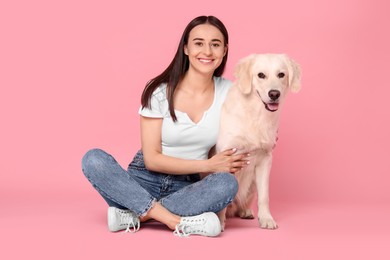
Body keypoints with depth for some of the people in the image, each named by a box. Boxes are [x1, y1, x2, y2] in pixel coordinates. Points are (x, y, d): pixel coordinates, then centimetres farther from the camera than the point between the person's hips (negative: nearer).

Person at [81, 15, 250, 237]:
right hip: (144, 181, -1)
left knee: (227, 184, -31)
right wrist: (207, 165, -16)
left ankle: (135, 215, -23)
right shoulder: (160, 92, -10)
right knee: (94, 159, -27)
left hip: (187, 188, 2)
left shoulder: (227, 92, -1)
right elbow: (152, 159, -11)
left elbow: (233, 145, 11)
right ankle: (177, 221, -34)